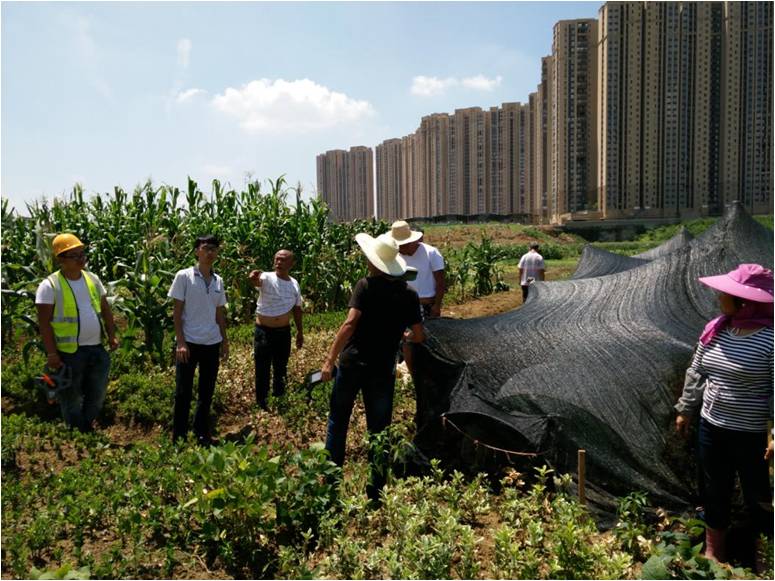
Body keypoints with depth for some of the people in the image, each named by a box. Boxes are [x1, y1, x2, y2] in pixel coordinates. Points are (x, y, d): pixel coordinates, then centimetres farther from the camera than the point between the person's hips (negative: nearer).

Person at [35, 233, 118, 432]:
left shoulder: (92, 278, 7)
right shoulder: (50, 285, -11)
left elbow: (105, 310, 13)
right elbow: (44, 322, -11)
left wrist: (112, 336, 6)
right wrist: (51, 353, -15)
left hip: (97, 348, 6)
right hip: (69, 352, -5)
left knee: (97, 394, 17)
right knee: (72, 400, 10)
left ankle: (87, 430, 38)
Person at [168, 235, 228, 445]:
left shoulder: (218, 280, 7)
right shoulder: (184, 276, -6)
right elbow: (176, 312, -7)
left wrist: (225, 341, 12)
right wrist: (180, 342, -13)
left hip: (212, 344, 5)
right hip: (189, 342, -5)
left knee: (207, 392, 13)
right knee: (183, 392, 3)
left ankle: (202, 435, 27)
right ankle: (178, 437, 16)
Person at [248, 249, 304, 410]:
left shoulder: (294, 284, 2)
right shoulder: (267, 278, -14)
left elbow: (296, 309, 13)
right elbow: (256, 280, -39)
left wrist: (300, 332, 16)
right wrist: (253, 277, -63)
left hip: (284, 332, 5)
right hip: (264, 332, -4)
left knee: (281, 368, 17)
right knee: (263, 370, 4)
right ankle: (261, 405, 19)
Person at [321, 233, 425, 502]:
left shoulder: (365, 285, -9)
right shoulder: (409, 294, 1)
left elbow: (350, 323, -19)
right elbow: (419, 337, 3)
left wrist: (330, 359, -17)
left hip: (352, 363, -2)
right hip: (383, 369, 2)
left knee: (338, 421, 17)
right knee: (379, 429, 13)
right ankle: (376, 490, 18)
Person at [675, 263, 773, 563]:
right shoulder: (715, 330, 0)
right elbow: (696, 374, 10)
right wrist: (685, 409, 16)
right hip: (711, 427, 6)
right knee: (714, 493, 19)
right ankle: (713, 554, 38)